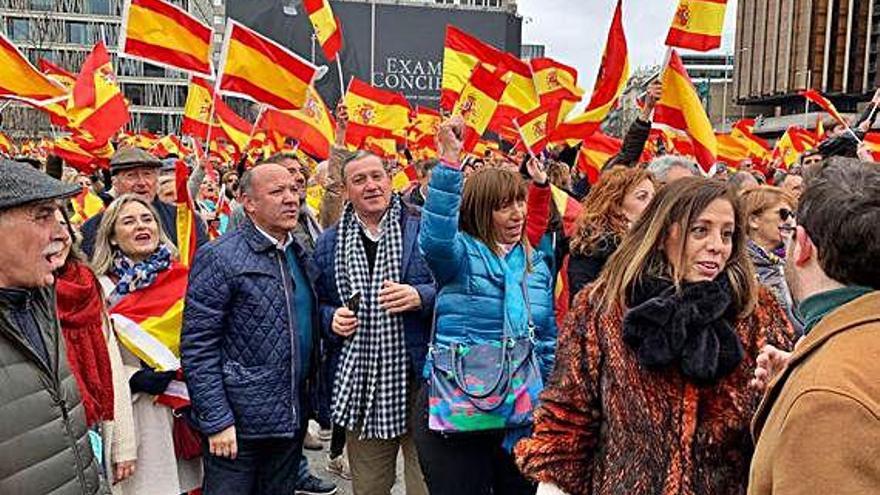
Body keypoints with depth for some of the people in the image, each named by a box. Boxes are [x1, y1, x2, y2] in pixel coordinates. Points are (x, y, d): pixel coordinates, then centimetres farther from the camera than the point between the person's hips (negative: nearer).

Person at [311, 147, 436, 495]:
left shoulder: (424, 230, -1)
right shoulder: (329, 243, 8)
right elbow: (320, 305, 17)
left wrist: (420, 297, -18)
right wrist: (332, 319, -4)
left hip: (418, 376, -2)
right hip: (359, 384, 3)